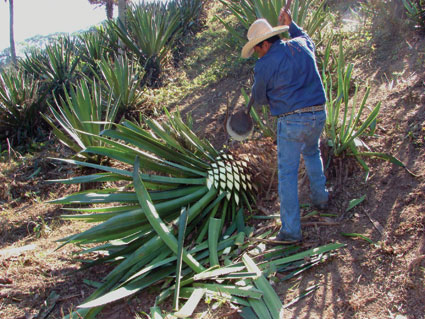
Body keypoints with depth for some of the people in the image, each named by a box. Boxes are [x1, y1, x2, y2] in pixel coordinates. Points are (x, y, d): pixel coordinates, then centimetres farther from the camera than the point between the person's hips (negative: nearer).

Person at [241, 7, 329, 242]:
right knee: (312, 153, 34)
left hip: (291, 121, -6)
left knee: (287, 173, 2)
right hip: (318, 114, 7)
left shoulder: (264, 65, -10)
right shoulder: (301, 46, 7)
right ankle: (320, 197, 43)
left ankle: (291, 230, 5)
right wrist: (290, 24, 39)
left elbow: (258, 99, 4)